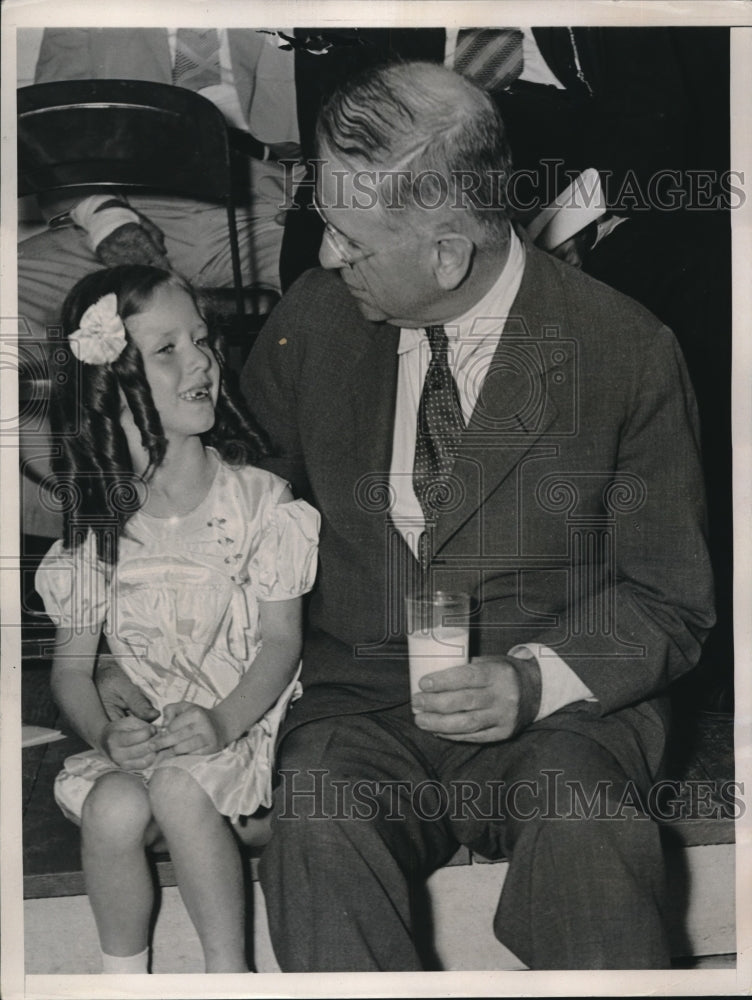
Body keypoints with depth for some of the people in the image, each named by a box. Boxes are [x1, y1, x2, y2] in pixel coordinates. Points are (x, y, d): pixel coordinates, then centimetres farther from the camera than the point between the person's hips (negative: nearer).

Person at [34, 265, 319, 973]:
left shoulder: (259, 499, -3)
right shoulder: (96, 523, 2)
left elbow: (281, 639, -4)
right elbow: (72, 662, 5)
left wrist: (220, 723, -20)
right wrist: (104, 734, -15)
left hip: (242, 723, -2)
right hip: (136, 734, 2)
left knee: (178, 784, -31)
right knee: (114, 809, -27)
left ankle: (228, 969, -17)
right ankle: (123, 974, -4)